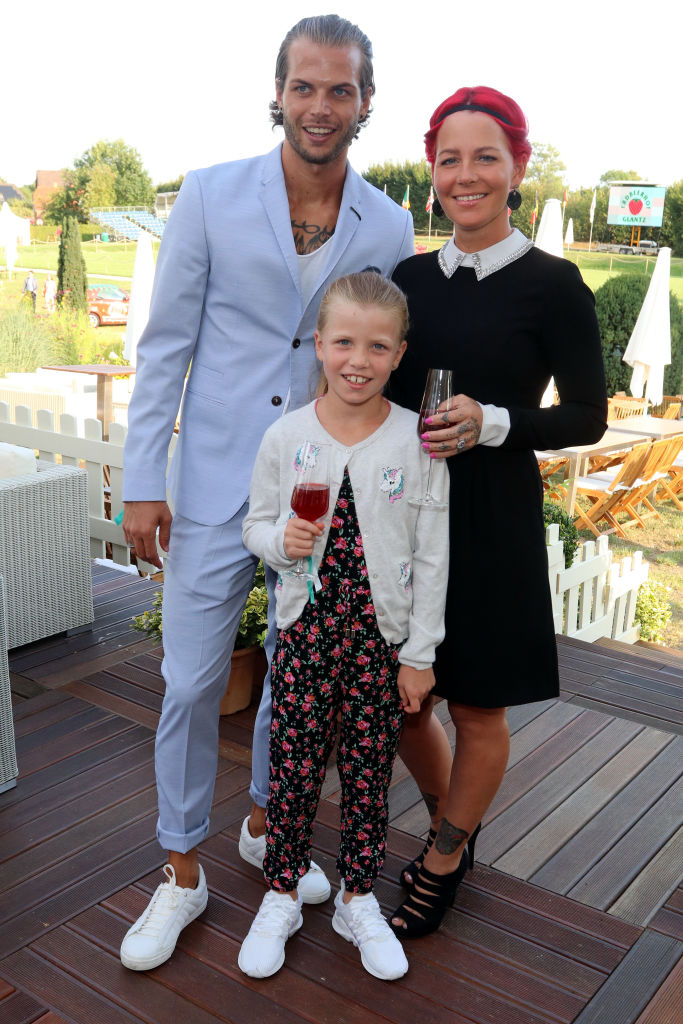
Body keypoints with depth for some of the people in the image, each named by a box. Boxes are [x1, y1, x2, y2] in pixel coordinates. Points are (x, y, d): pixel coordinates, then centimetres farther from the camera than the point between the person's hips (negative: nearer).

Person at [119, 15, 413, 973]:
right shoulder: (211, 196, -6)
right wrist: (142, 481, -6)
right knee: (192, 686, 4)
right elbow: (165, 344, -4)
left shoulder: (389, 227, 0)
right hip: (217, 489, -2)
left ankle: (266, 826, 40)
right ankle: (182, 873, 26)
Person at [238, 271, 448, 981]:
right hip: (305, 630, 1)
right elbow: (256, 525, 7)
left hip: (383, 638, 0)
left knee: (369, 773, 11)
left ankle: (358, 900, 33)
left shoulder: (417, 441, -7)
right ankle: (281, 896, 31)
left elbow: (432, 556, -3)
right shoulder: (285, 437, -4)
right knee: (293, 768, 9)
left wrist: (419, 653, -3)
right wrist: (280, 541, -17)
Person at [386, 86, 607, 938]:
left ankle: (444, 861, 34)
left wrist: (492, 423, -23)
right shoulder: (410, 277, 6)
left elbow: (587, 416, -6)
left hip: (491, 522, -4)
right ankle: (451, 821, 42)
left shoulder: (552, 285, -8)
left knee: (476, 705, 10)